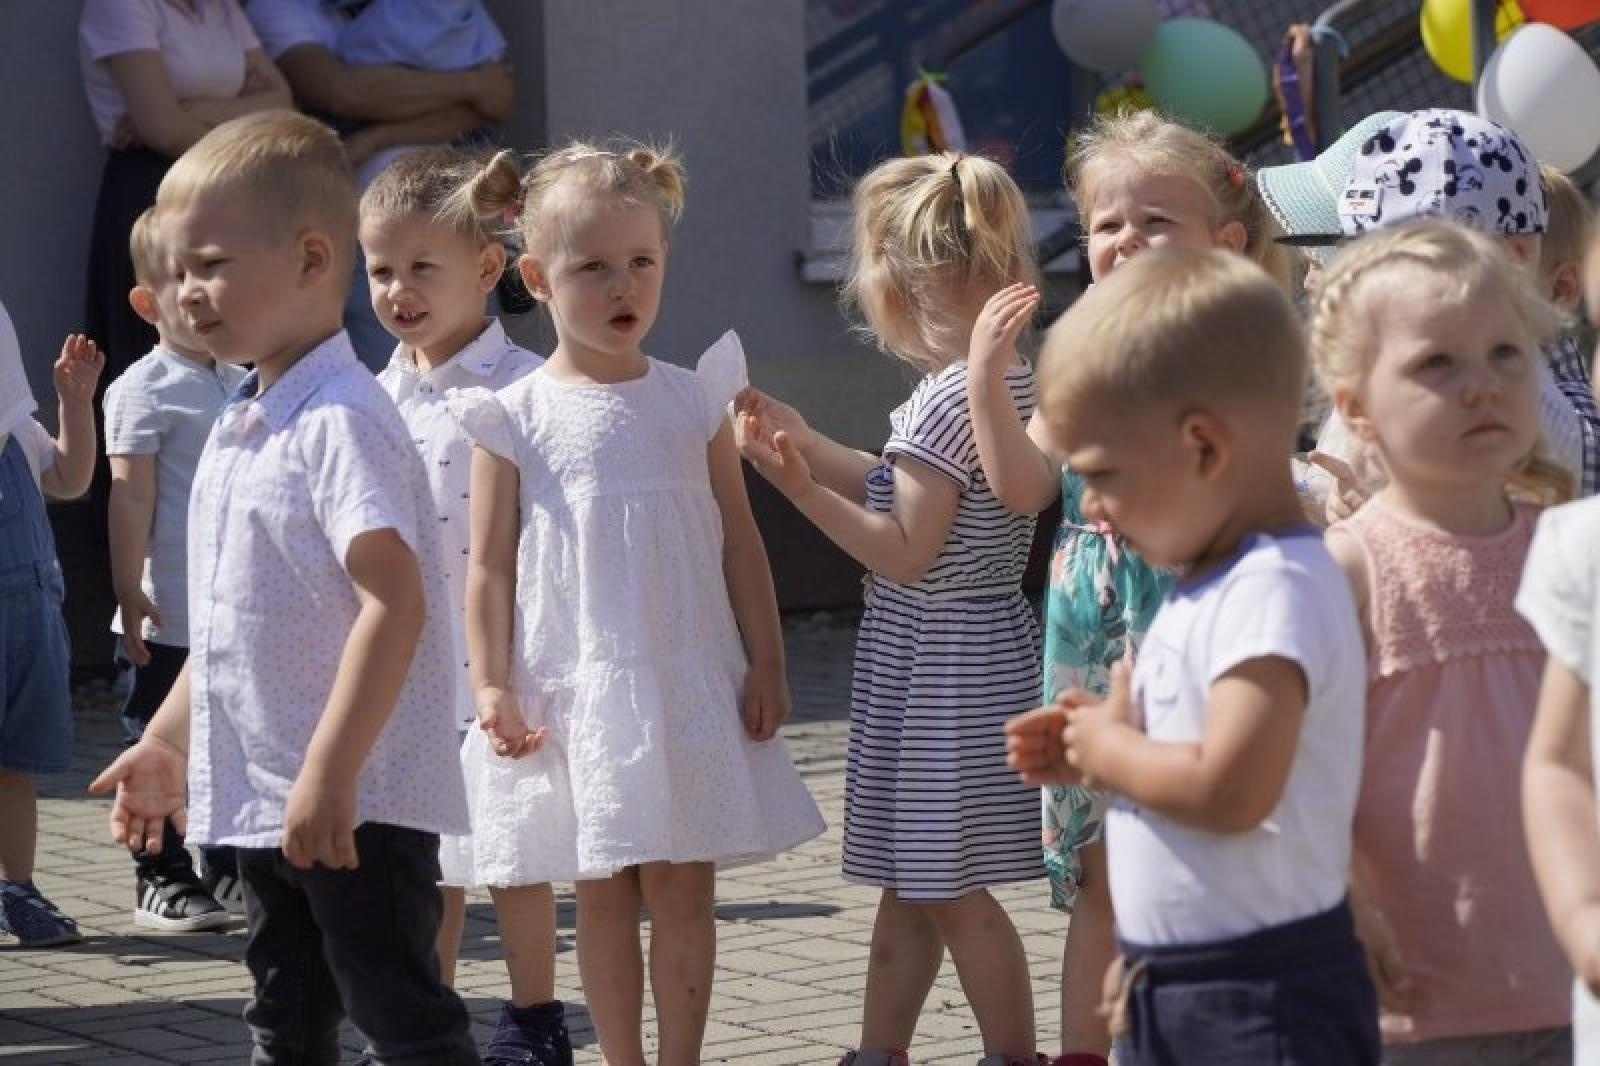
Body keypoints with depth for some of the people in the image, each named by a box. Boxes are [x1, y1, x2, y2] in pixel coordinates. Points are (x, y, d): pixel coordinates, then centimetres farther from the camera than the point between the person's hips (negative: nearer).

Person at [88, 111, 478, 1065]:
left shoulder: (341, 421, -16)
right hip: (262, 799, 10)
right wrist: (168, 743, 22)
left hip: (358, 802, -10)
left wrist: (330, 773, -27)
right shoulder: (241, 429, 13)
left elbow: (394, 602, -25)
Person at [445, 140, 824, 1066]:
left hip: (690, 686, 1)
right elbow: (490, 567, 0)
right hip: (574, 693, -1)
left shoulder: (693, 400, 4)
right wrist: (493, 688, -6)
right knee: (603, 893, 5)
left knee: (684, 890, 3)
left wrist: (766, 662, 3)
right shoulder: (517, 419, -1)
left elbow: (739, 540, 7)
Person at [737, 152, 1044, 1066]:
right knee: (910, 881, 18)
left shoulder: (947, 400, -22)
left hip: (940, 671, -10)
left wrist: (803, 489, -22)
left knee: (950, 887, -1)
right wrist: (806, 442, 17)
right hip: (979, 652, 10)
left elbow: (905, 550, -23)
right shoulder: (1012, 381, 7)